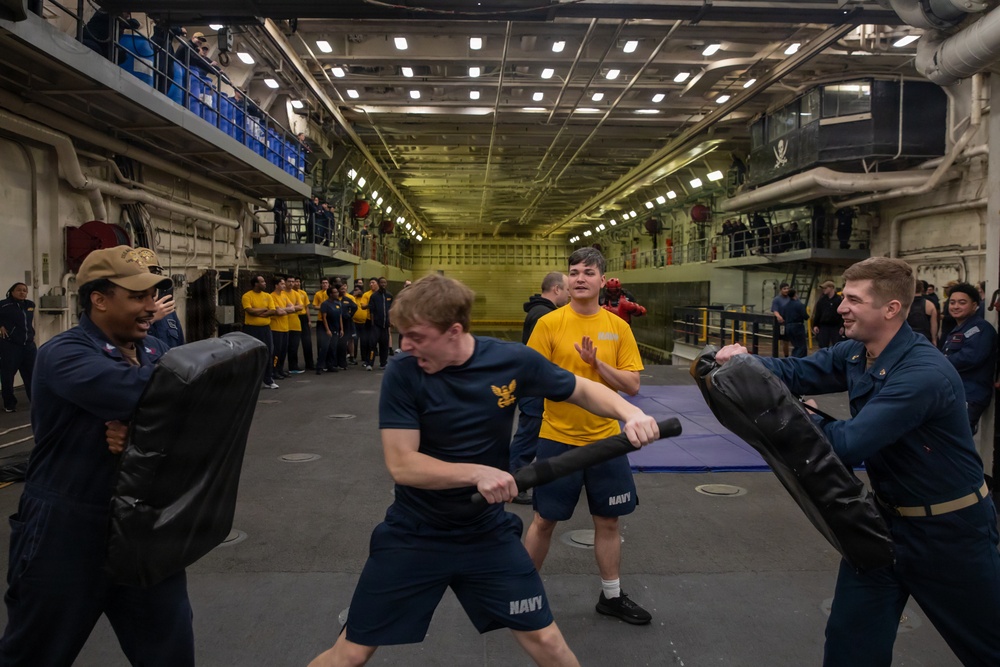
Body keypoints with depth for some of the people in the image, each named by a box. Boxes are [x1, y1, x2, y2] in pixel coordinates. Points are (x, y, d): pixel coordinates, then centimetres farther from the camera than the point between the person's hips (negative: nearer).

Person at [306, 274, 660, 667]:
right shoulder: (403, 374, -17)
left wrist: (629, 412, -17)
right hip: (413, 534, -1)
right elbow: (401, 465, -21)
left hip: (488, 532, 2)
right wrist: (477, 473, -33)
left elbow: (582, 390, 1)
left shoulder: (512, 361, -13)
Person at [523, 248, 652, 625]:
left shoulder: (618, 327, 0)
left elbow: (632, 385, -4)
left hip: (605, 438, 3)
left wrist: (597, 362, -18)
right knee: (545, 520, 8)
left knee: (608, 520, 14)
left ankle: (612, 596, 33)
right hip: (557, 439, -3)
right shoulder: (549, 323, -7)